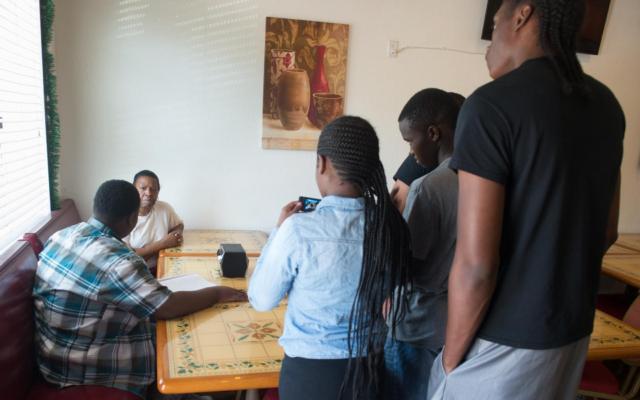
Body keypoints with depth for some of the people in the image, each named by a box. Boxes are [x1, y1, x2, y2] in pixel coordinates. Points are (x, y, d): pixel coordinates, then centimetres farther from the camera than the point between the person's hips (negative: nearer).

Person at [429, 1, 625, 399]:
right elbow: (607, 232, 12)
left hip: (504, 338, -7)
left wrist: (452, 356, -10)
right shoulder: (606, 104, 4)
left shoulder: (494, 104, -20)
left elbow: (476, 263, -23)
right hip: (574, 330, 7)